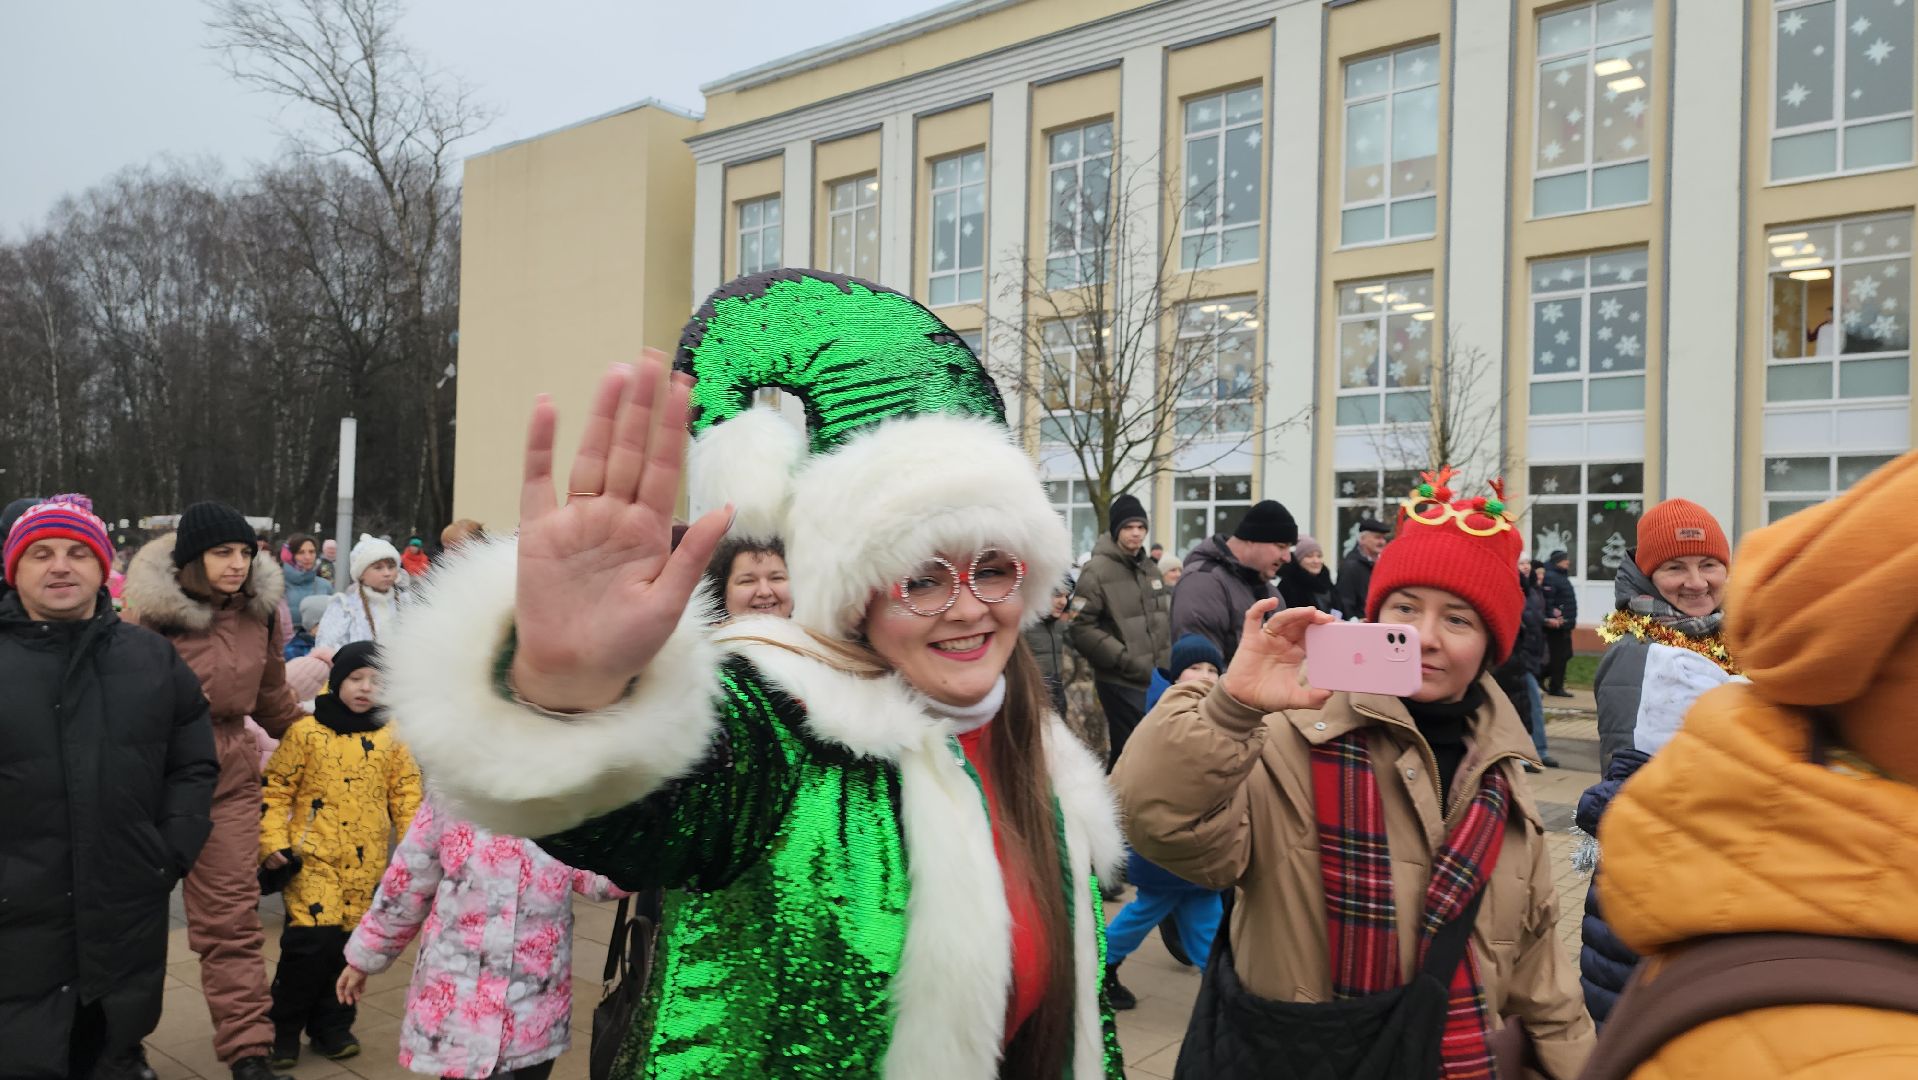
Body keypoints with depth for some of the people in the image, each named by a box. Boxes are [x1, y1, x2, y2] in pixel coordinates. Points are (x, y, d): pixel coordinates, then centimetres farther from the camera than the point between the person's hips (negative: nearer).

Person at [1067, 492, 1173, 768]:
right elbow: (1081, 628, -17)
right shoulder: (1097, 570, -11)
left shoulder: (1151, 568, 13)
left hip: (1157, 680, 7)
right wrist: (1126, 659, -17)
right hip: (1122, 683, -7)